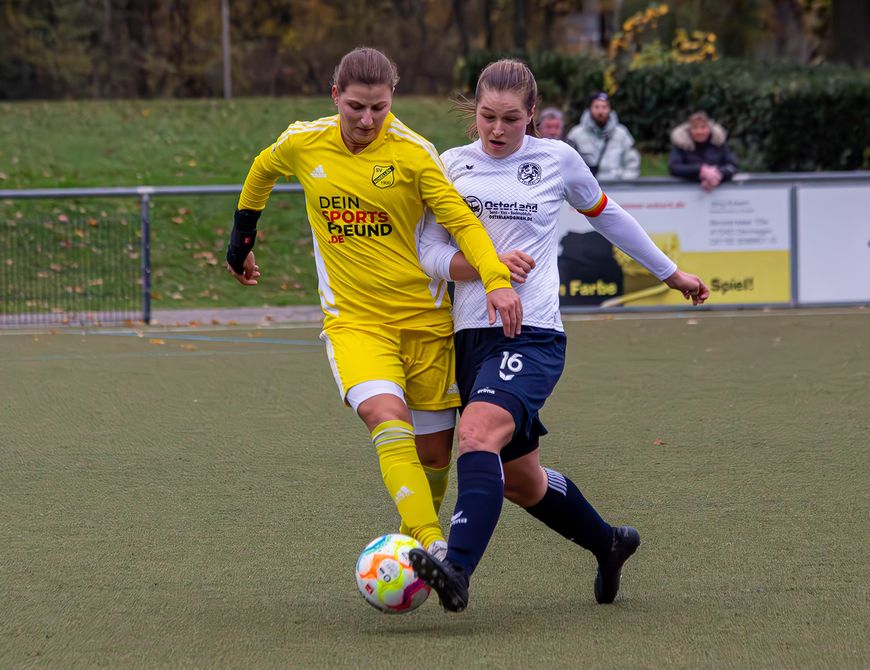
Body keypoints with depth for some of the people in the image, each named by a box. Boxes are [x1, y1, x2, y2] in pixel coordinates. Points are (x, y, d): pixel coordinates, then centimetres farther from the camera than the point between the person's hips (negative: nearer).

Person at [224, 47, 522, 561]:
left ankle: (414, 539, 33)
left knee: (435, 447, 5)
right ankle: (432, 545, -36)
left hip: (424, 319, 0)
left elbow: (462, 220, -13)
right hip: (353, 321, 0)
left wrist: (496, 279, -29)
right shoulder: (303, 145, -1)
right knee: (387, 417, -26)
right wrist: (242, 237, 28)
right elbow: (262, 171, 21)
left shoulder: (412, 152, -9)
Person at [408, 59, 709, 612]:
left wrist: (672, 273, 30)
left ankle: (457, 569, -42)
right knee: (518, 479, 13)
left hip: (534, 336, -4)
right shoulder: (453, 165, 8)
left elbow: (605, 214, 20)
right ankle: (608, 543, 38)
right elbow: (431, 254, 4)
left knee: (478, 431, -30)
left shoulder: (557, 160, 3)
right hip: (473, 336, 4)